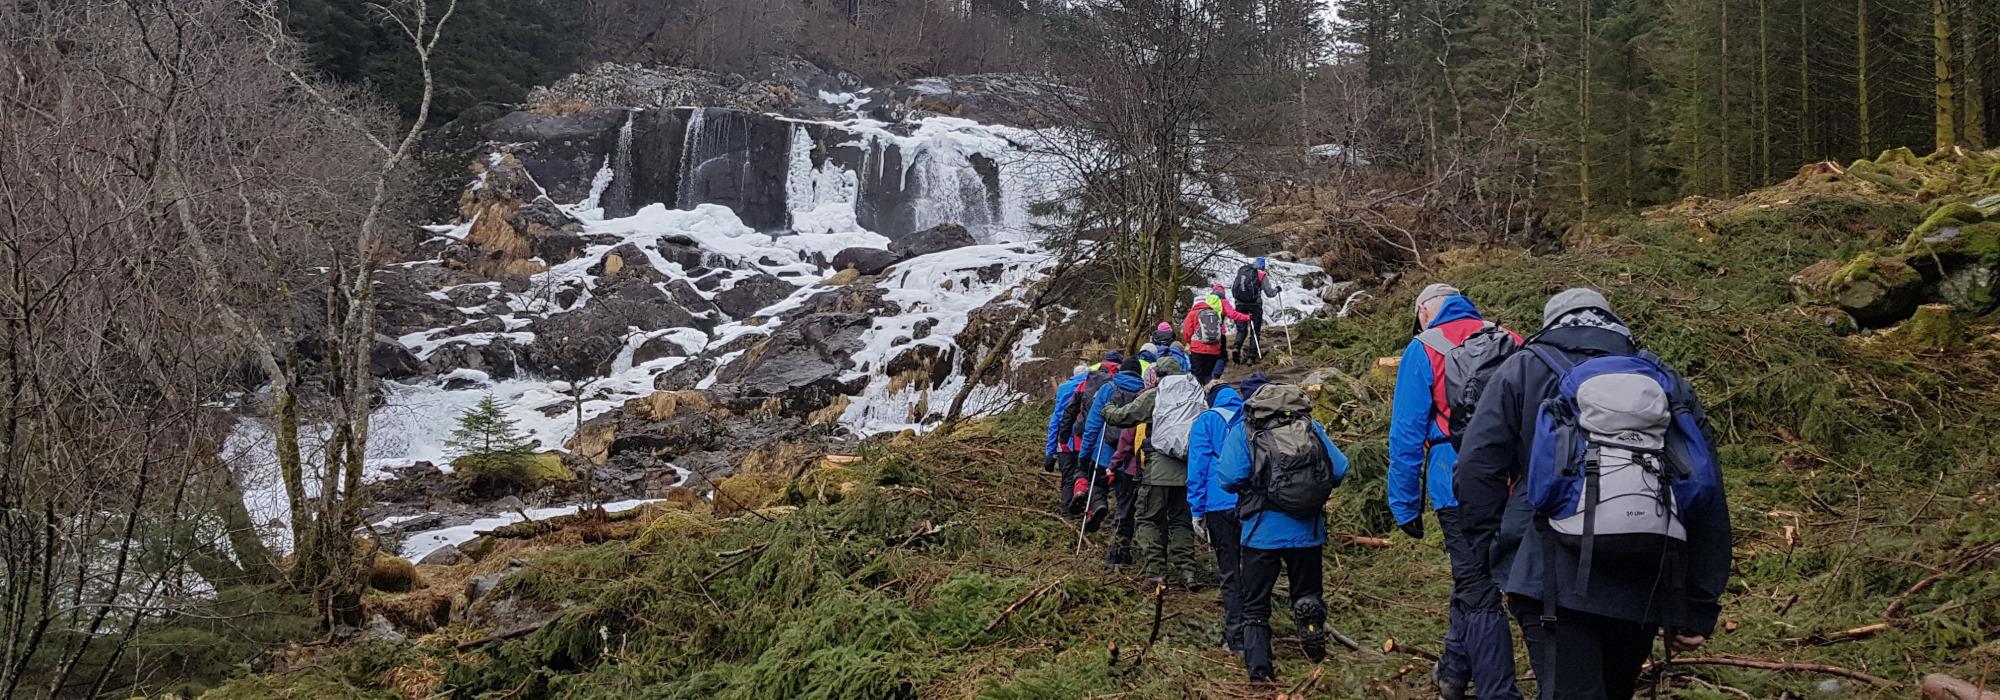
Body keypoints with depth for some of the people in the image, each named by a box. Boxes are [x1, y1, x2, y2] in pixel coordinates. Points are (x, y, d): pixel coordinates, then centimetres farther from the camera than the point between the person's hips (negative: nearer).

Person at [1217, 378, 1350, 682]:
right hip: (1308, 531, 2)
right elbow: (1340, 468, -2)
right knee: (1308, 595, 22)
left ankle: (1258, 666, 1)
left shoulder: (1243, 429, -3)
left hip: (1262, 532, -2)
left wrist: (1248, 490, 7)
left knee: (1255, 605, 11)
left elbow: (1229, 477, -16)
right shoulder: (1311, 427, 5)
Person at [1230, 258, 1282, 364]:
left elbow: (1233, 290, 11)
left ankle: (1236, 348, -15)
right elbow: (1269, 293, -2)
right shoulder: (1261, 275, -2)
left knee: (1241, 330, 12)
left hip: (1240, 305, 3)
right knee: (1255, 331, 9)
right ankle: (1252, 357, 6)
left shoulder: (1241, 271, 10)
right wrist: (1276, 289, 17)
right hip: (1254, 305, -3)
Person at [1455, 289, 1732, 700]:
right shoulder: (1669, 384, 20)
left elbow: (1477, 467, 0)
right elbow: (1710, 504, 16)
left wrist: (1495, 552, 7)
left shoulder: (1525, 369, 11)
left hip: (1556, 577, -4)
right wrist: (1699, 611, 17)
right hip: (1645, 587, 4)